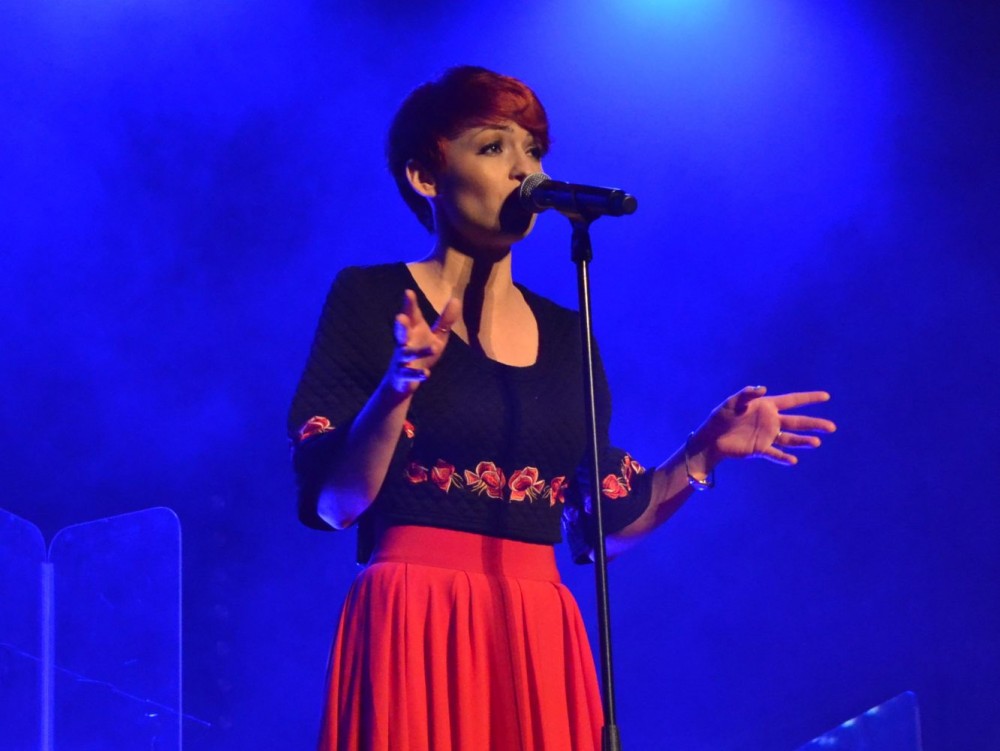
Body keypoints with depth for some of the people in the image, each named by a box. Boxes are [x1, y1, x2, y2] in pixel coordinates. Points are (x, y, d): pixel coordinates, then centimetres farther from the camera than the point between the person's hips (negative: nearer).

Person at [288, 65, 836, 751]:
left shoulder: (566, 335, 14)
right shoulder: (371, 301, 1)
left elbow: (601, 526, 15)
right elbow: (332, 501, -8)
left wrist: (706, 452, 4)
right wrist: (398, 387, -23)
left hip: (539, 647, 4)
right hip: (412, 637, -4)